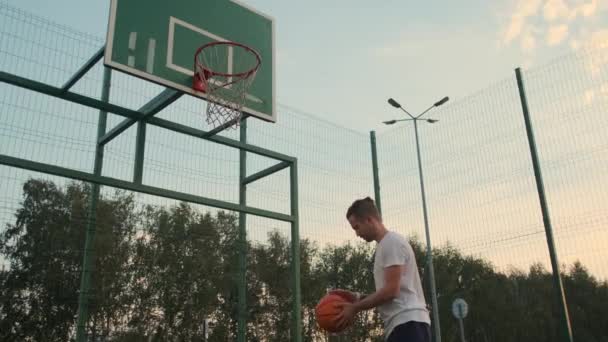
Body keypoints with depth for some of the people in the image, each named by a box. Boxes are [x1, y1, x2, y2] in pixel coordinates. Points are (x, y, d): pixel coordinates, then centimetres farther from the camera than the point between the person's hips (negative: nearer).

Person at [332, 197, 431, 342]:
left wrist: (355, 308, -8)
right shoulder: (384, 245, 22)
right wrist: (357, 298, 13)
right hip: (401, 324, 10)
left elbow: (391, 290, -16)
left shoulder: (392, 242, -8)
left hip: (408, 323, -10)